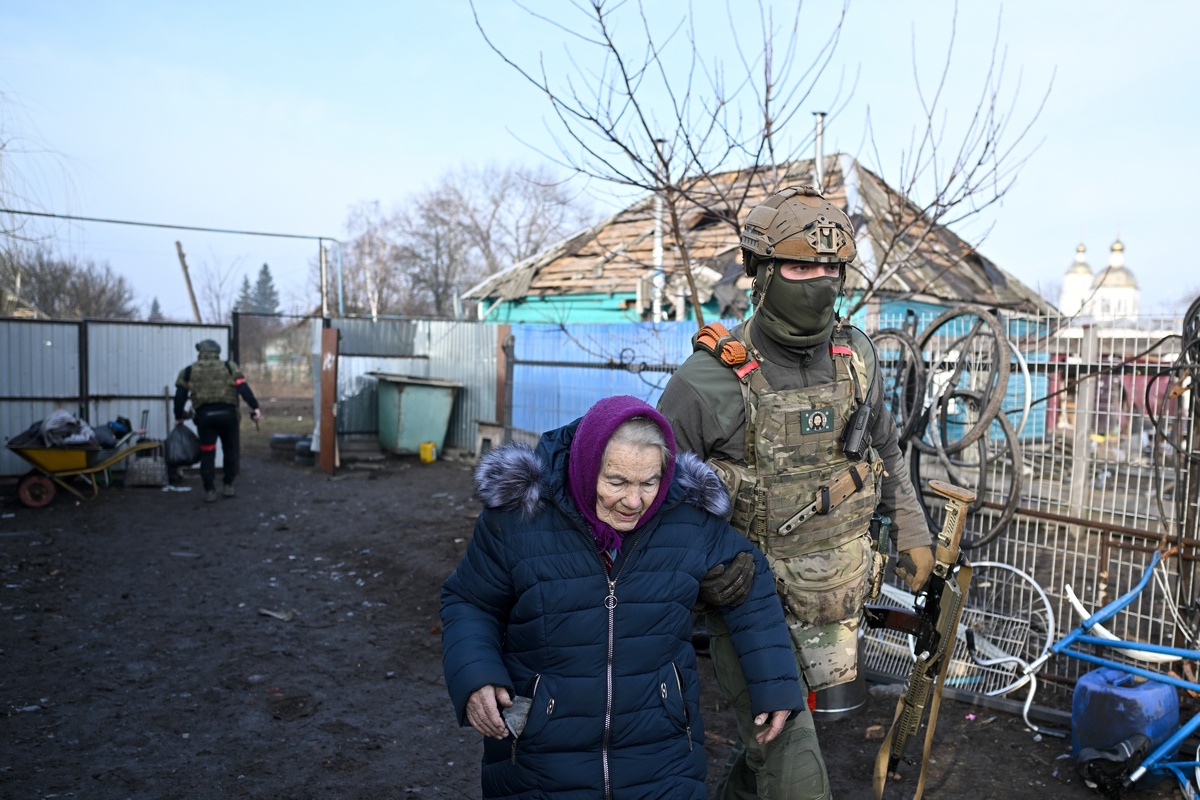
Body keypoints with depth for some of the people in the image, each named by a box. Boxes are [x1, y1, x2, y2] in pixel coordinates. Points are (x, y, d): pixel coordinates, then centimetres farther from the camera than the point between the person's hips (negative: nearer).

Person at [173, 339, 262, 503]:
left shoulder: (188, 372, 11)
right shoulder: (229, 367, 9)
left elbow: (180, 396, 9)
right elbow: (243, 388, -3)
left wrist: (179, 417, 19)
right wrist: (254, 407, -6)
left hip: (204, 415, 0)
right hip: (227, 414, 0)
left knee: (207, 453, 6)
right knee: (230, 450, 15)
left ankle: (210, 491, 6)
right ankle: (228, 486, 17)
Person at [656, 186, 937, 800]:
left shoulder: (856, 357, -1)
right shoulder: (711, 379, -19)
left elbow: (885, 451, 16)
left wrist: (913, 535, 16)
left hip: (833, 601, 5)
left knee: (772, 735, 22)